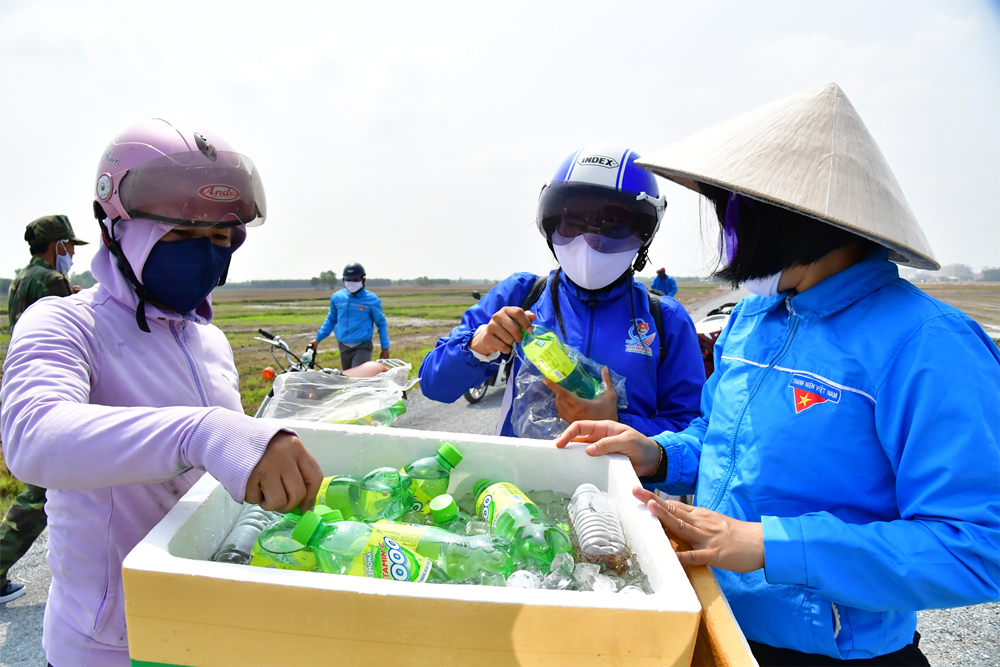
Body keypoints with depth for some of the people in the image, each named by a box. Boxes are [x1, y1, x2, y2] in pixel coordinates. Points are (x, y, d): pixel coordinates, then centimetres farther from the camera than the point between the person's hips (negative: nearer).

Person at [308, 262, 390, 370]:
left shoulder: (371, 299, -5)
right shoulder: (337, 297, 5)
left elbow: (381, 324, 4)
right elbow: (331, 319, 19)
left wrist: (385, 348, 2)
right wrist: (318, 338, 13)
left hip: (363, 347, -5)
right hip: (343, 346, 5)